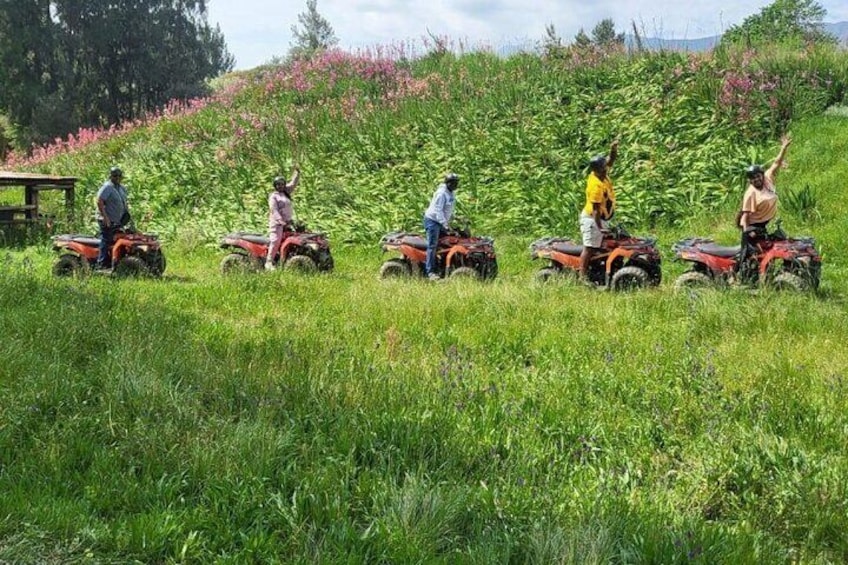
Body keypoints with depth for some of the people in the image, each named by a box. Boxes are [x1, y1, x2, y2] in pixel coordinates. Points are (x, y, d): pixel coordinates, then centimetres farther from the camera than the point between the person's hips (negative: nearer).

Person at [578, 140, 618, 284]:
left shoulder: (602, 173, -2)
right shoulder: (596, 186, -26)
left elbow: (611, 159, 8)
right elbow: (596, 209, -25)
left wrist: (613, 149, -13)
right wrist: (600, 228, -22)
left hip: (601, 219, 9)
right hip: (592, 220, -9)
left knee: (598, 247, 14)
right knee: (589, 249, -6)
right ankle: (583, 276, -4)